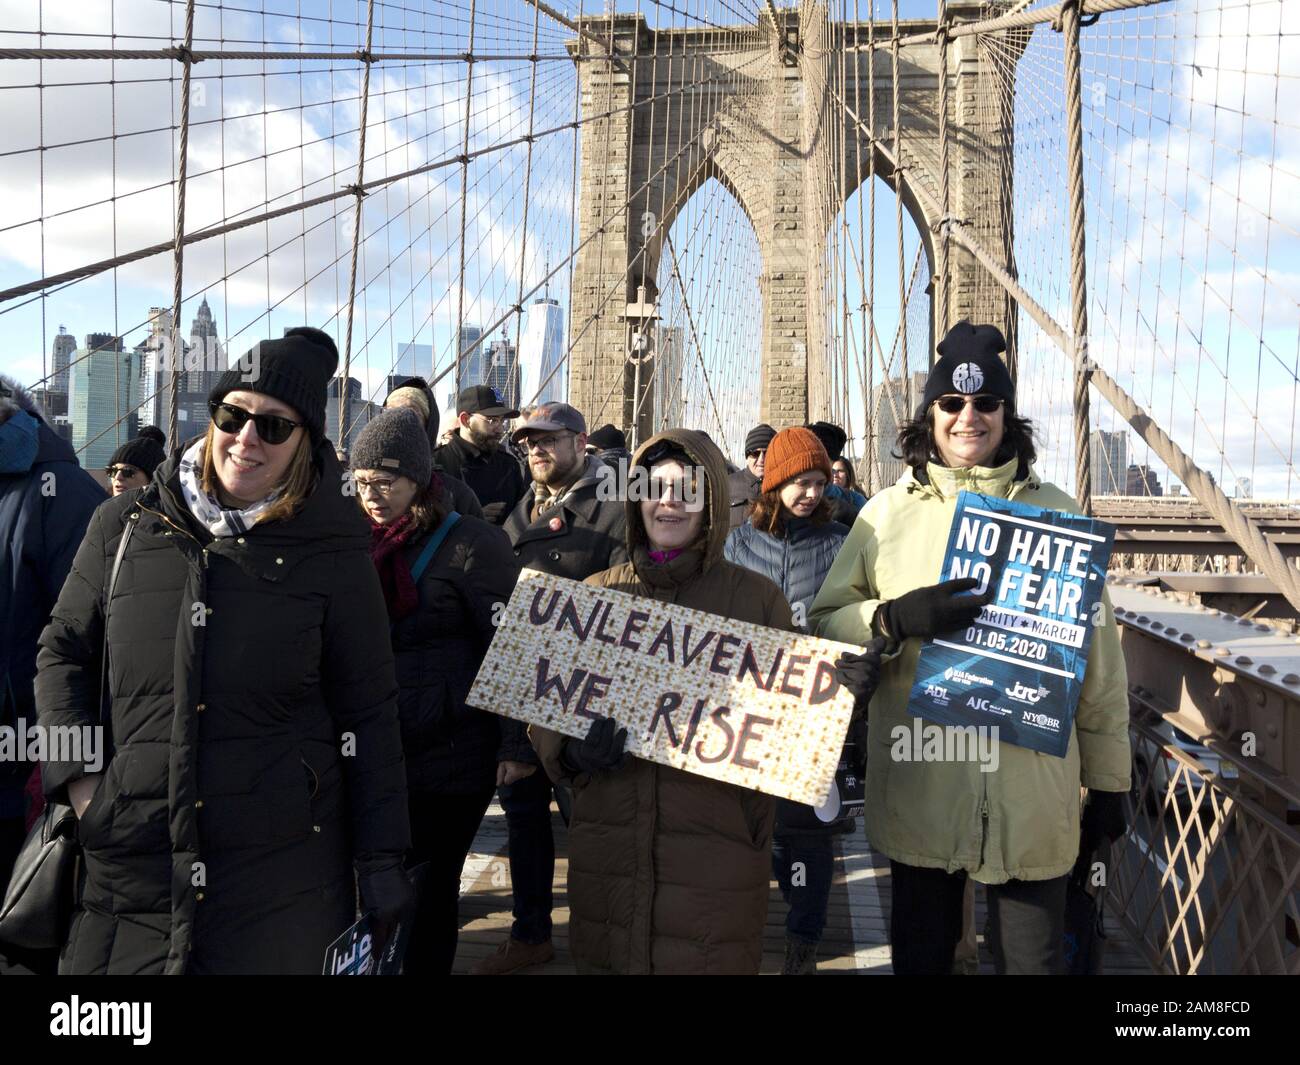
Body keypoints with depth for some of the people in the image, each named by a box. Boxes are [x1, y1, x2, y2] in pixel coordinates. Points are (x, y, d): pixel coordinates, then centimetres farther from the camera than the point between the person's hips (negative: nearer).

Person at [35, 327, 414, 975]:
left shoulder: (335, 553, -4)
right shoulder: (125, 526, 3)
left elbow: (369, 713, -1)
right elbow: (63, 651, 15)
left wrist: (381, 861, -2)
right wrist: (76, 775, 2)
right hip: (131, 865, 3)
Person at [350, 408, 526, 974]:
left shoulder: (470, 544, -9)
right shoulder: (366, 546, 10)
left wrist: (517, 746, -13)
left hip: (451, 758, -5)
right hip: (376, 753, 5)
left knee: (430, 889, 5)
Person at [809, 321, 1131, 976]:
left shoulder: (1056, 514, 5)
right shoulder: (886, 513, 4)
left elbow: (1098, 656, 8)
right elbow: (824, 624, 3)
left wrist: (1108, 781, 8)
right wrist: (897, 619, -17)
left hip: (1034, 793, 0)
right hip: (917, 791, 0)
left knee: (1032, 958, 10)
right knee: (920, 955, 14)